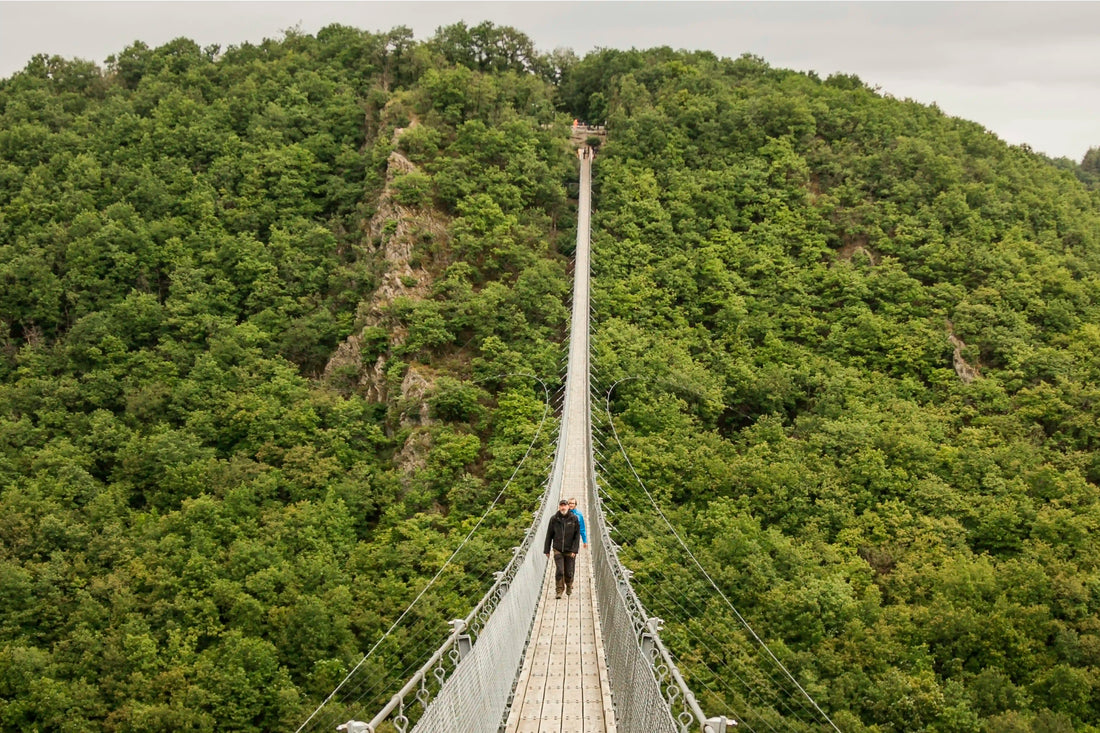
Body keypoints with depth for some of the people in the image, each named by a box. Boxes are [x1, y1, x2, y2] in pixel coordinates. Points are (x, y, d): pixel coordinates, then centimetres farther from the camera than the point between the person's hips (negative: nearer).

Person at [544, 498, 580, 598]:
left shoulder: (574, 518, -2)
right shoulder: (554, 519, 0)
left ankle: (569, 587, 31)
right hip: (558, 549, 0)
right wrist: (547, 550, 5)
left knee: (569, 572, 7)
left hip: (570, 550, 0)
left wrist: (574, 550, -8)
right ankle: (559, 591, -1)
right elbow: (549, 535, 5)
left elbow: (577, 535, -1)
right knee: (559, 571, -10)